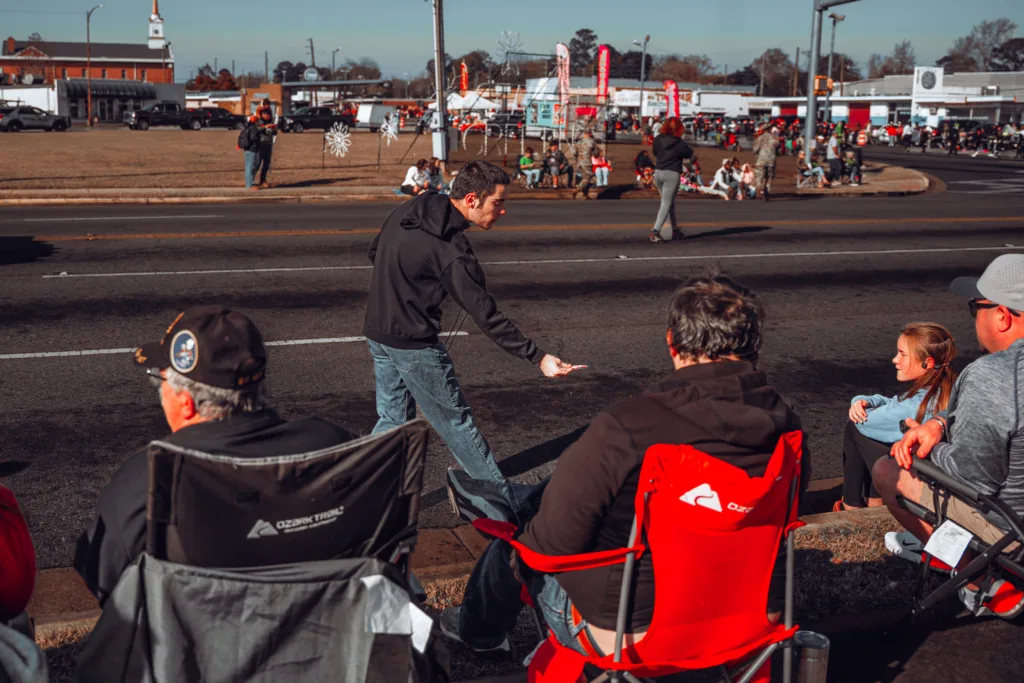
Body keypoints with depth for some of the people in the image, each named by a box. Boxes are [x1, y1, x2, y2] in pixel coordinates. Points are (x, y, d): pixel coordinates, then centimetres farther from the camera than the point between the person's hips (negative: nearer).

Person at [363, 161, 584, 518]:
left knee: (392, 418, 19)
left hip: (377, 332, 8)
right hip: (414, 345, -8)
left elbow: (374, 253, 16)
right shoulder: (451, 251, -24)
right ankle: (504, 503, 15)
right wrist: (539, 357, -24)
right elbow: (487, 317, -25)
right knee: (457, 422, 3)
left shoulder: (406, 211, 1)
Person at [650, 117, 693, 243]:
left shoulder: (657, 140, 0)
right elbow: (689, 154, 4)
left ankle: (675, 230, 23)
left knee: (669, 201, 18)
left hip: (658, 172, 5)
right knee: (666, 203, -5)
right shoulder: (679, 144, -12)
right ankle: (655, 230, -18)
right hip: (672, 174, -5)